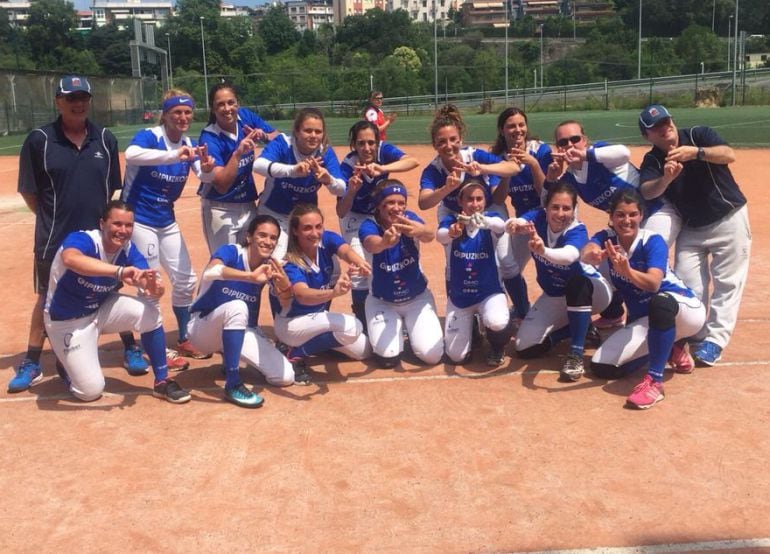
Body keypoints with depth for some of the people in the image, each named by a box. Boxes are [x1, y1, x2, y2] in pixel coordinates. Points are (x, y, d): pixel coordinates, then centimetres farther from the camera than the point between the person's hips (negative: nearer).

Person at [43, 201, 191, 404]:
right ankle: (68, 363, 25)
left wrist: (153, 287, -48)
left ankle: (162, 382, -6)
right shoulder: (82, 240, -29)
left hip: (101, 309, 5)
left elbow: (153, 287, -23)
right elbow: (71, 259, -54)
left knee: (150, 313, -21)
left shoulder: (127, 250, -13)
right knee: (91, 390, -9)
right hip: (68, 321, -5)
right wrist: (119, 271, -65)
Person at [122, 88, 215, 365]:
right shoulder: (149, 136, -17)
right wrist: (175, 156, -53)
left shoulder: (189, 144, 1)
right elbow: (131, 155, -40)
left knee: (185, 279, 12)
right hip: (139, 219, -7)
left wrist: (206, 168, -36)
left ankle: (184, 340, 29)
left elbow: (205, 176, -12)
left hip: (167, 220, 7)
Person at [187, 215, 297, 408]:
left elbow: (286, 305, -15)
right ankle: (233, 385, -32)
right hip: (203, 328, -5)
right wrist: (251, 276, -56)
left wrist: (285, 286, -37)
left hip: (239, 331, 6)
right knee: (237, 306, -39)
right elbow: (210, 272, -44)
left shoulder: (269, 266, -6)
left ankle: (230, 357, 17)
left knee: (285, 376, -9)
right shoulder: (230, 252, -20)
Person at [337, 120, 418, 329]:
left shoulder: (384, 150, -26)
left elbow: (413, 161, -46)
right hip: (356, 217, -3)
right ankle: (363, 325, 1)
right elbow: (341, 212, -33)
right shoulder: (347, 166, -30)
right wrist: (351, 191, -52)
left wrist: (382, 169, -60)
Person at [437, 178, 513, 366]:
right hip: (459, 296, 1)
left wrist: (482, 221, -58)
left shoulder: (491, 217, -10)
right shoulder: (451, 221, -9)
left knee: (497, 323, -35)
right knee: (456, 356, 1)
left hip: (489, 292, -1)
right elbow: (440, 236, -32)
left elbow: (501, 226, -34)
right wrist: (452, 233, -57)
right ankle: (470, 326, 35)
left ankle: (497, 347, 4)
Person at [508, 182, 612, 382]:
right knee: (525, 348, -5)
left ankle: (576, 355, -30)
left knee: (577, 283, -42)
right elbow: (512, 223, -41)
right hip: (554, 296, 5)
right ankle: (581, 329, 16)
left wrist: (543, 251, -74)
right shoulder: (538, 217, -19)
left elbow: (568, 256, -53)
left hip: (590, 291, -5)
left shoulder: (577, 231, -30)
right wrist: (515, 224, -66)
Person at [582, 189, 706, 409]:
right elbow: (586, 253, -33)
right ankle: (671, 349, 12)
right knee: (602, 367, -8)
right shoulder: (607, 238, -8)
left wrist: (627, 271, -56)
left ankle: (654, 381, -32)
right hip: (643, 320, 6)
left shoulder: (653, 241, -20)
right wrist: (593, 256, -58)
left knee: (660, 303, -42)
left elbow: (653, 284, -36)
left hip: (684, 309, -6)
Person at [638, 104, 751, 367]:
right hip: (691, 228, 3)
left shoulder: (700, 135, -13)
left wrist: (695, 153, -45)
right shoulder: (652, 160, -8)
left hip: (729, 219, -3)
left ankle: (715, 339, -1)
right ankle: (694, 335, 18)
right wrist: (666, 179, -46)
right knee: (688, 285, 1)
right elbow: (647, 192, -26)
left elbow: (729, 155, -29)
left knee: (727, 281, -4)